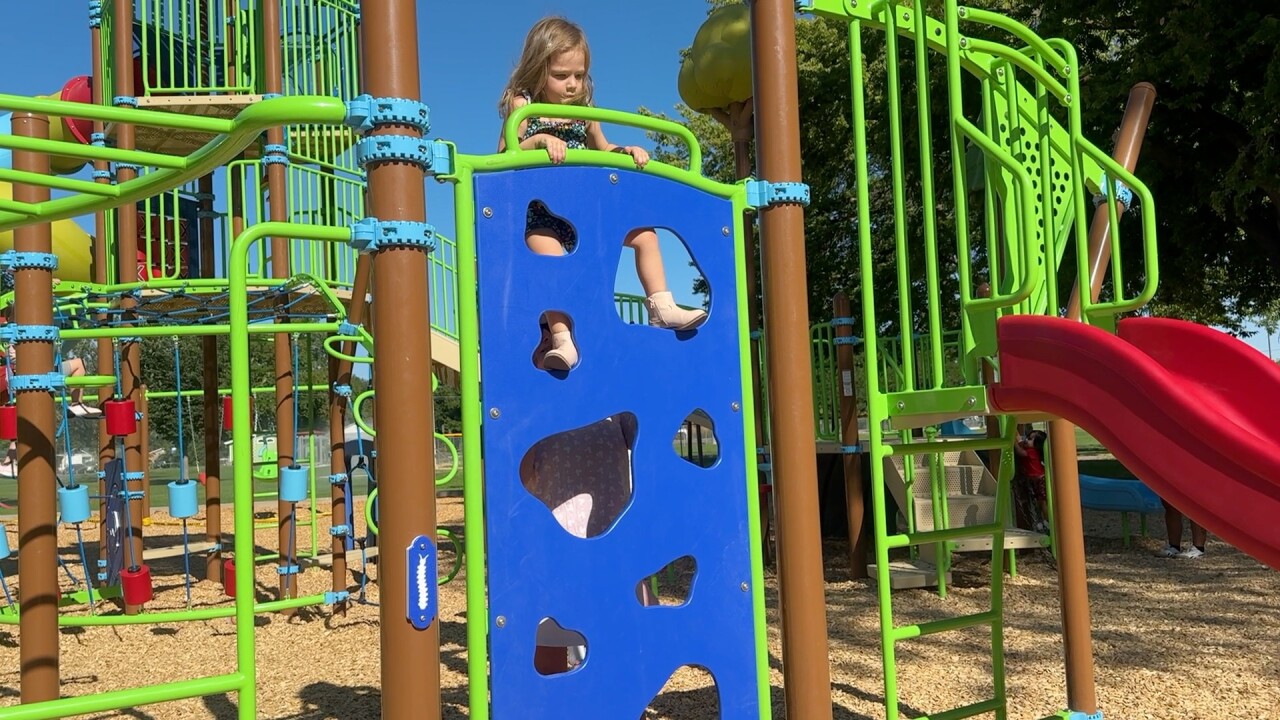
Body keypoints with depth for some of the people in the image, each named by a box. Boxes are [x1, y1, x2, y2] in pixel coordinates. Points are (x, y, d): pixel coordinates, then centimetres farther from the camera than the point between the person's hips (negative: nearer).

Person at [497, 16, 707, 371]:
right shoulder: (522, 106, -4)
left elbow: (602, 150, 23)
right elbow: (505, 154, -15)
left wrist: (627, 151, 2)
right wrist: (540, 140, -31)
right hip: (539, 214, -6)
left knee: (644, 234, 3)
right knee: (552, 257, -34)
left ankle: (662, 308, 8)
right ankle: (562, 339, -34)